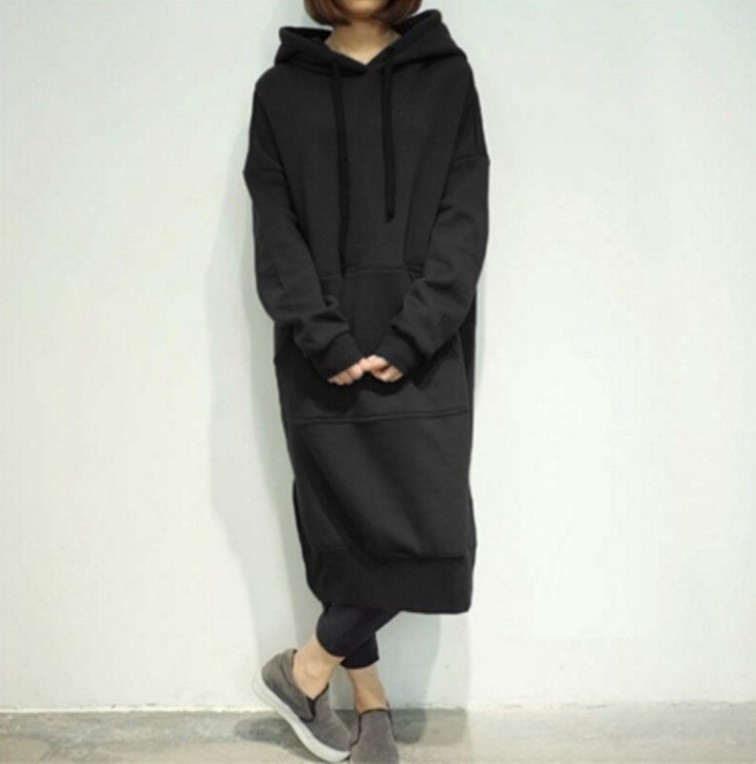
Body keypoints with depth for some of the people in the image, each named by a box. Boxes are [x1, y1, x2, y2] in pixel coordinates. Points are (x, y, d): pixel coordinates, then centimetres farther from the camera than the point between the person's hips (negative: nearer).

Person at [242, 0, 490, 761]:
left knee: (435, 539, -5)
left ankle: (306, 668, 17)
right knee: (348, 537, -2)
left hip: (423, 356, 1)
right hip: (324, 362, 0)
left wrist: (410, 338, -11)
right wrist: (325, 340, -12)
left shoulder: (447, 76, 10)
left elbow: (463, 220, 1)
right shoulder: (281, 88, 10)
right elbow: (275, 231, 2)